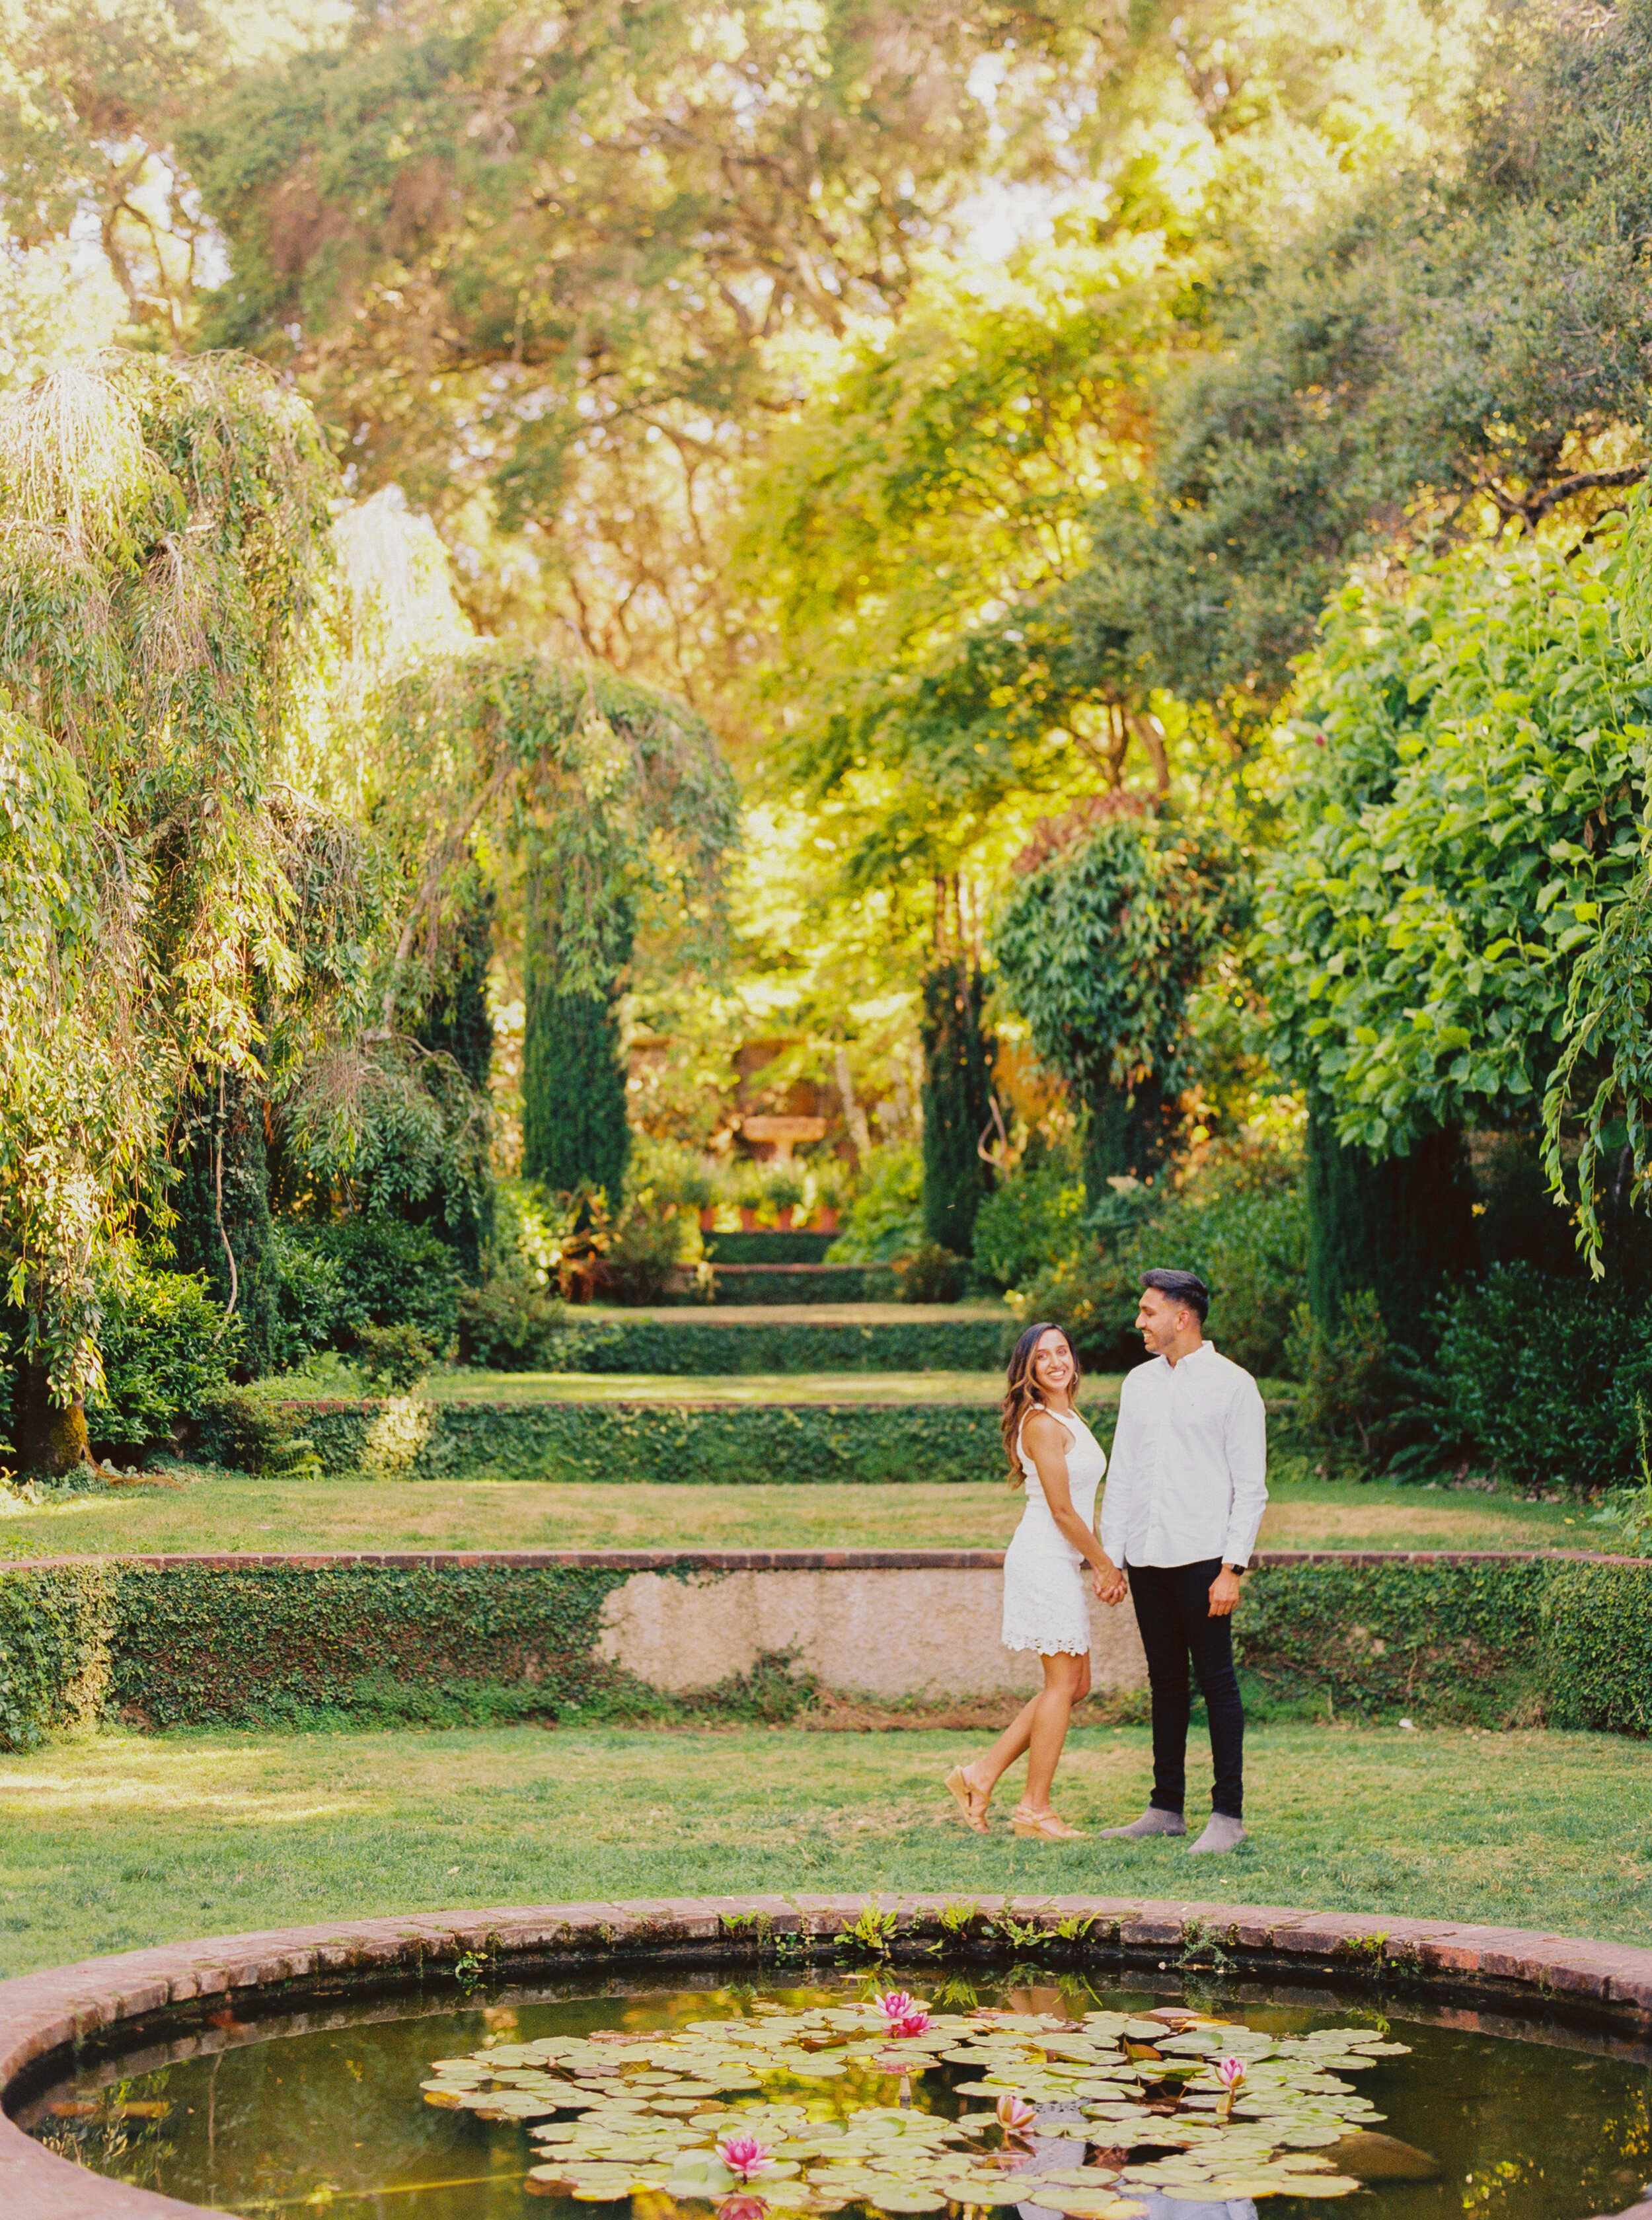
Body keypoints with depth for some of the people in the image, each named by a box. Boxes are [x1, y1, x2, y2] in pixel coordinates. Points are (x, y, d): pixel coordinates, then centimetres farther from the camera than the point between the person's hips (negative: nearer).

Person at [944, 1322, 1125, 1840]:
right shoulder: (1041, 1423, -13)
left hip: (1062, 1561, 10)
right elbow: (1061, 1510, -15)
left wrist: (1105, 1564, 11)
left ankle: (982, 1776, 13)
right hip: (1044, 1559, -10)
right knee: (1063, 1683, -5)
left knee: (1075, 1684, 11)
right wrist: (1104, 1563, -7)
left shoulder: (1070, 1420, 16)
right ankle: (1035, 1809, 2)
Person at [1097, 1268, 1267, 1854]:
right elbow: (1122, 1476, 17)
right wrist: (1109, 1557, 10)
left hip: (1201, 1557, -6)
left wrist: (1232, 1569, -12)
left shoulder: (1232, 1385, -3)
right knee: (1166, 1681, 10)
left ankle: (1228, 1815, 1)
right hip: (1146, 1558, 6)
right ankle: (1166, 1808, 15)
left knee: (1216, 1680, -3)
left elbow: (1251, 1487, -6)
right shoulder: (1139, 1383, 14)